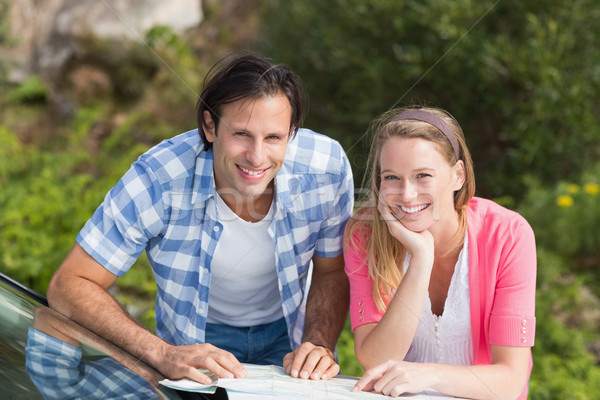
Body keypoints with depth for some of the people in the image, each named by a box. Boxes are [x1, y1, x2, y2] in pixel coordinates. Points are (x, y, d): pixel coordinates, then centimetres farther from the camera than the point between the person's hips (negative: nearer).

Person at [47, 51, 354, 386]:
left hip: (291, 335, 0)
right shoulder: (158, 180, -28)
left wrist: (319, 344, -22)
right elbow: (69, 285, -23)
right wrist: (161, 354, -35)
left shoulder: (327, 167, -21)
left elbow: (332, 272, -3)